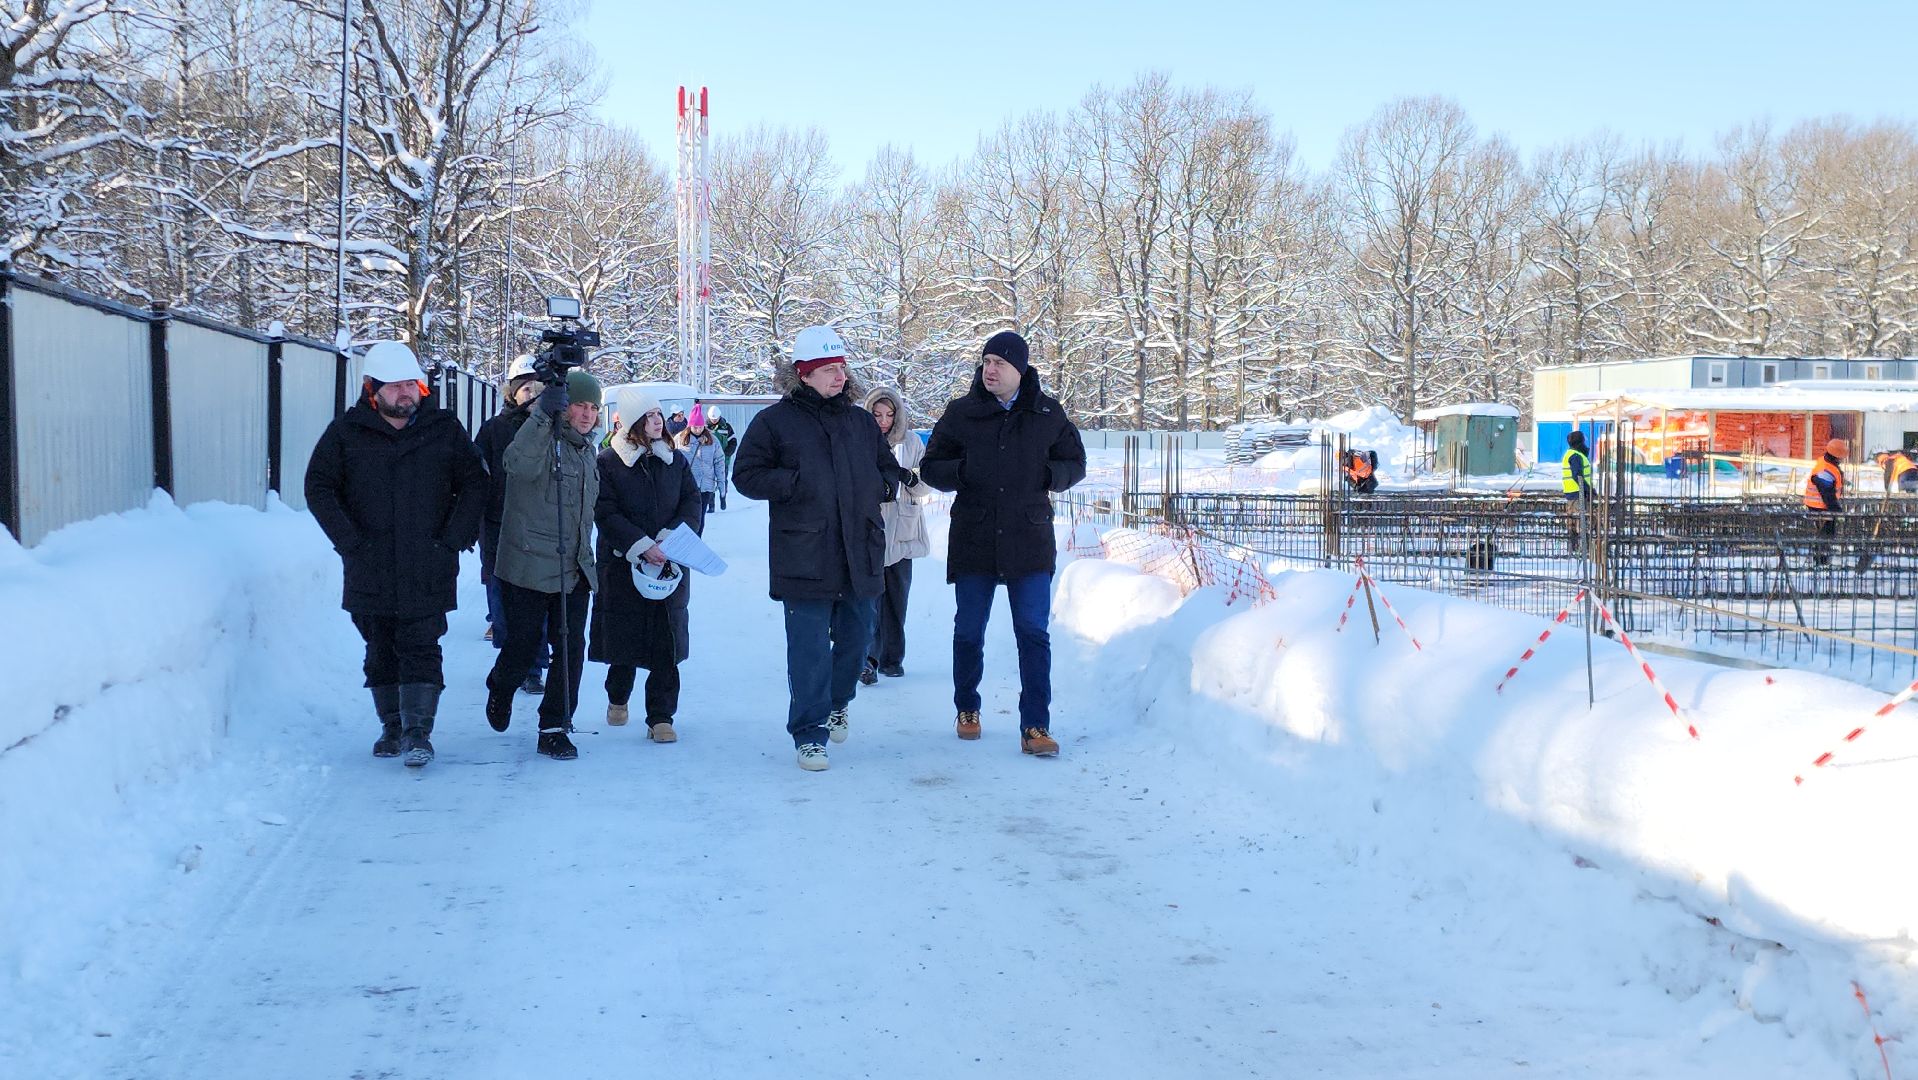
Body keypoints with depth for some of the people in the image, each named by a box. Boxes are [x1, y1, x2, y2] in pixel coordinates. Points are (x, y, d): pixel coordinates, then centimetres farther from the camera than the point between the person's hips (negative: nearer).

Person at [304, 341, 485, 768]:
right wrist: (350, 540, -6)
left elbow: (473, 485, 7)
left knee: (421, 649, -7)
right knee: (381, 652, 10)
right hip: (370, 569, 1)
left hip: (428, 569, -1)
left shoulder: (445, 430, 5)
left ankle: (418, 732, -6)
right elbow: (318, 488, 4)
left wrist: (452, 539, -4)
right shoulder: (346, 433, 3)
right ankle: (392, 727, 21)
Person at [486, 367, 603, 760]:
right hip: (529, 567, -6)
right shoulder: (543, 437, -9)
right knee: (523, 645, 4)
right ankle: (500, 690, 37)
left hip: (573, 569, 6)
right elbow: (519, 464, -34)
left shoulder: (587, 451, 16)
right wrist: (543, 414, -39)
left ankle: (554, 728, 7)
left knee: (571, 648, -1)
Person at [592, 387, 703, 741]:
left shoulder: (675, 460, 8)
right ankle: (618, 698, 34)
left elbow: (692, 503, 1)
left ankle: (661, 718, 3)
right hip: (622, 566, -2)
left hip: (669, 566, 2)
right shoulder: (607, 463, -3)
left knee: (667, 645, -2)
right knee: (624, 640, 8)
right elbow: (606, 514, -10)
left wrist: (670, 537, -16)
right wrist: (642, 546, -20)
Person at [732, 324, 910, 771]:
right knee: (810, 647, -5)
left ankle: (837, 703, 40)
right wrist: (797, 483, -14)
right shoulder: (775, 421, -1)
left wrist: (875, 487, 1)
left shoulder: (861, 422, 13)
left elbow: (890, 471, 23)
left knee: (856, 636, 14)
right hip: (804, 556, -5)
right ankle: (810, 734, 4)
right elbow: (747, 476, -1)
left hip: (860, 554, 5)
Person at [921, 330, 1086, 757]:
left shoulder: (1047, 413, 2)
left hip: (1029, 543, -1)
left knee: (1033, 633, -4)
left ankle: (1035, 726, -2)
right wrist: (961, 471, -15)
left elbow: (1074, 463, 12)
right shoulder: (961, 413, 1)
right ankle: (967, 709, 30)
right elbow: (930, 467, 7)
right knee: (968, 633, 10)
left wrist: (1048, 474, -10)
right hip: (973, 542, 1)